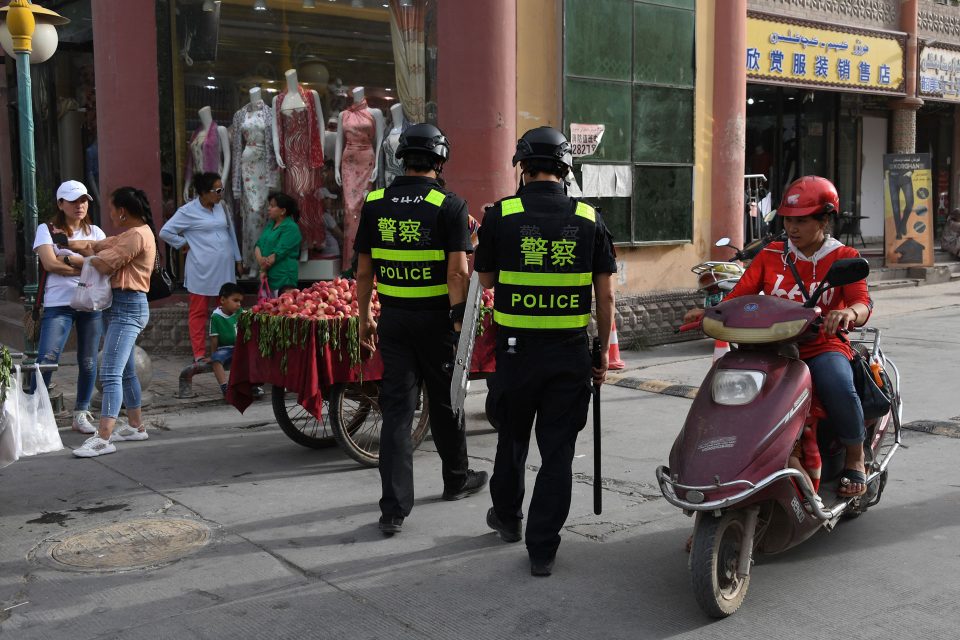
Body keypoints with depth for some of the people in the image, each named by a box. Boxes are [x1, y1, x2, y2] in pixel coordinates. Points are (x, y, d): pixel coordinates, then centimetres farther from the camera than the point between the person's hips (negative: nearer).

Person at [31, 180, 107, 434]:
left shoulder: (95, 232, 14)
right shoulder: (47, 230, 4)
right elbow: (50, 264, -10)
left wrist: (70, 259, -9)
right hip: (58, 304, -3)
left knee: (88, 362, 6)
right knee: (46, 360, -13)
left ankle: (81, 414, 18)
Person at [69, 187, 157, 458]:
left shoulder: (137, 236, -15)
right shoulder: (131, 235, 18)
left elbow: (103, 264, -19)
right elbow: (94, 247, 14)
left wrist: (89, 255, 1)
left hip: (128, 307, -11)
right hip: (123, 306, 11)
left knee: (110, 374, -15)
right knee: (125, 371, 18)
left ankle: (103, 438, -19)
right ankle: (136, 426, 28)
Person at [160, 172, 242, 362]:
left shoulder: (220, 207, 10)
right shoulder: (188, 211, -6)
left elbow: (230, 233, 17)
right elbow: (165, 232, -4)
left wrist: (238, 260, 15)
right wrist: (184, 244, -4)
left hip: (225, 269, 6)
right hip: (202, 271, -5)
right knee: (199, 313, 2)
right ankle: (199, 354, 6)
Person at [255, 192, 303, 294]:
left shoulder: (290, 228, -11)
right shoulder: (270, 224, 16)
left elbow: (278, 253, -16)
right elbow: (258, 244, 10)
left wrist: (263, 268, -7)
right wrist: (260, 259, -11)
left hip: (283, 278, -8)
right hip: (267, 277, 8)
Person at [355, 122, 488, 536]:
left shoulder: (374, 204, 2)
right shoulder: (450, 206, -9)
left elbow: (364, 270, 4)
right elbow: (458, 272, -16)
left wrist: (365, 317, 13)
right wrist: (460, 322, -11)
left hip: (393, 319, 3)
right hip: (436, 318, -2)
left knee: (397, 408, 4)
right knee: (444, 403, 15)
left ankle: (394, 508, 0)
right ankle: (457, 480, 36)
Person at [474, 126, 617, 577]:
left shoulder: (500, 216, -7)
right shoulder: (589, 219, -3)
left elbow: (485, 279, 7)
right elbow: (605, 295, -1)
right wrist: (603, 353, 8)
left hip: (516, 349, 0)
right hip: (570, 352, 0)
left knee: (512, 437, 21)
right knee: (558, 449, 8)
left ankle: (507, 518, 41)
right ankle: (542, 549, 11)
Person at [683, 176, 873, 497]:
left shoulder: (843, 257, 3)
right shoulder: (770, 256, 11)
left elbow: (862, 303, -12)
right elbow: (739, 294, 1)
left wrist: (848, 313, -37)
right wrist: (709, 312, -20)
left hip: (823, 347, -2)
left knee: (838, 387, -33)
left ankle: (855, 459, -5)